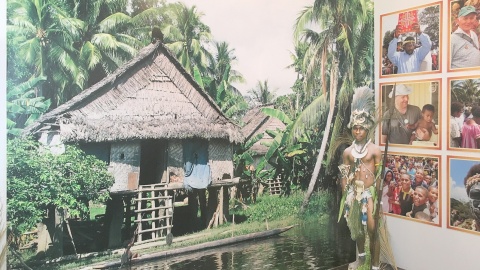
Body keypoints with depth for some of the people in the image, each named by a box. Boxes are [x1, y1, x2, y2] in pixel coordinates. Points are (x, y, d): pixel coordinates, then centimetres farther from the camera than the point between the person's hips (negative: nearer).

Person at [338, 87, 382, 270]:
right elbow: (345, 176, 8)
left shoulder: (375, 150, -6)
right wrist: (345, 196, 6)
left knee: (372, 230, -5)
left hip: (370, 192, -4)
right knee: (356, 228, 19)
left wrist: (378, 197, -8)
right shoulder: (347, 152, 4)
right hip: (354, 193, 4)